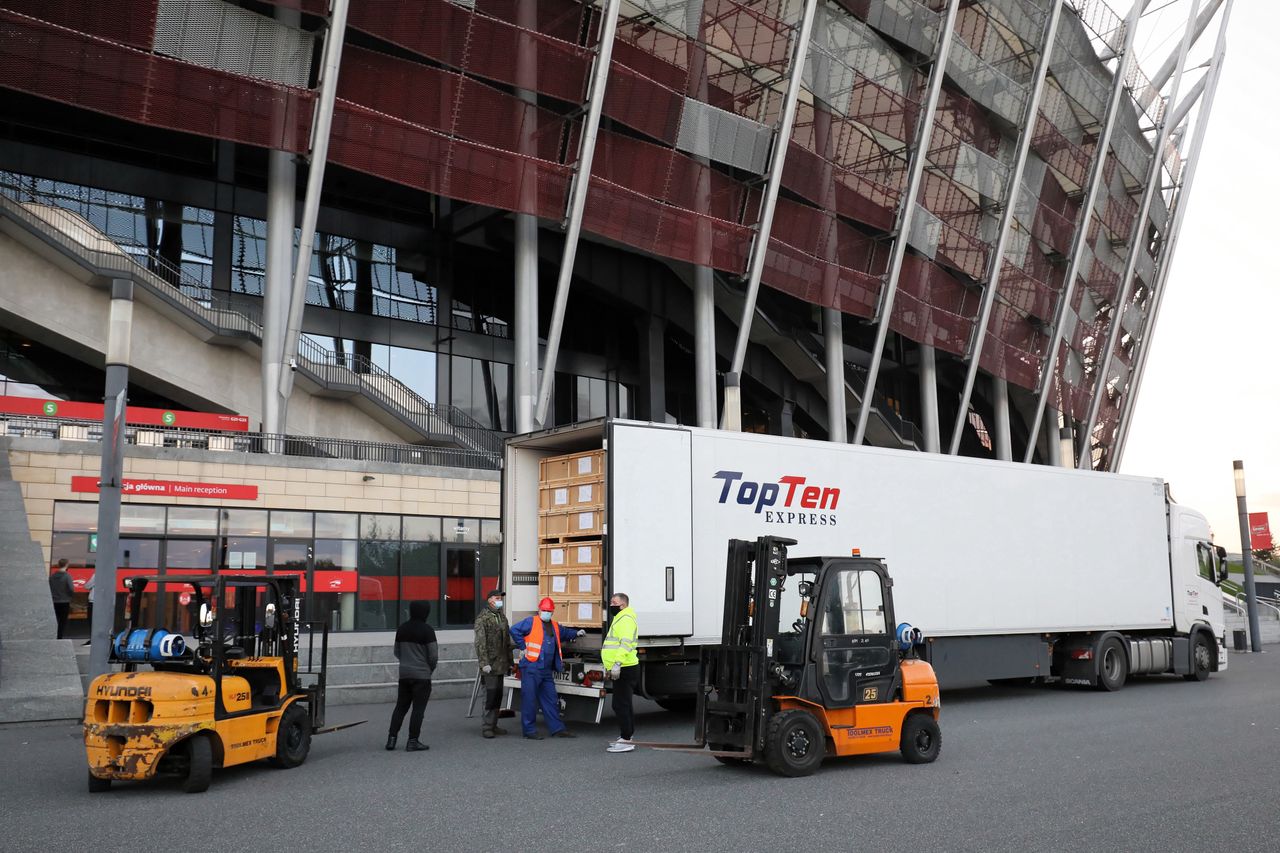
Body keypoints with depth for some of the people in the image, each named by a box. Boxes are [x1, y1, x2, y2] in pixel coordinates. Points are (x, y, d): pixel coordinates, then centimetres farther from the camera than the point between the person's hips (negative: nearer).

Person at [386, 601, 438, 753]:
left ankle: (391, 738, 11)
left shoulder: (401, 629, 7)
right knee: (418, 708, 0)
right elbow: (433, 656, -11)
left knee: (400, 706, 13)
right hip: (422, 675, -6)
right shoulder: (427, 630, -11)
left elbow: (397, 652, 16)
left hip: (404, 673, 6)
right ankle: (412, 741, 1)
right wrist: (430, 669, 7)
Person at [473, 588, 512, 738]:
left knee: (498, 694, 10)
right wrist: (484, 663, -20)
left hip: (500, 663, 8)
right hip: (489, 663, -8)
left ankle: (493, 725, 18)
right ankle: (486, 727, -5)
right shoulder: (482, 618, -7)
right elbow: (480, 642, -14)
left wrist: (509, 662, 19)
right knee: (491, 693, -10)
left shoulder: (502, 617, 17)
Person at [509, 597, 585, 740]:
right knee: (529, 699, -2)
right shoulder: (531, 621, -6)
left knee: (550, 700, 11)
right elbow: (514, 630, -15)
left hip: (546, 670, 8)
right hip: (531, 668, -8)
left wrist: (576, 634, 25)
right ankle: (529, 730, 4)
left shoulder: (554, 626, 18)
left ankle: (557, 729, 17)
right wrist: (523, 646, -14)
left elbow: (564, 633, 38)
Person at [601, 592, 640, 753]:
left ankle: (626, 740, -10)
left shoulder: (626, 619, -14)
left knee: (620, 705, -11)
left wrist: (617, 663, -33)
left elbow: (626, 643, -26)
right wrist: (611, 667, 30)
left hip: (625, 669, -11)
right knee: (624, 705, 16)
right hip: (624, 669, 11)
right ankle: (626, 737, 24)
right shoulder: (620, 619, 21)